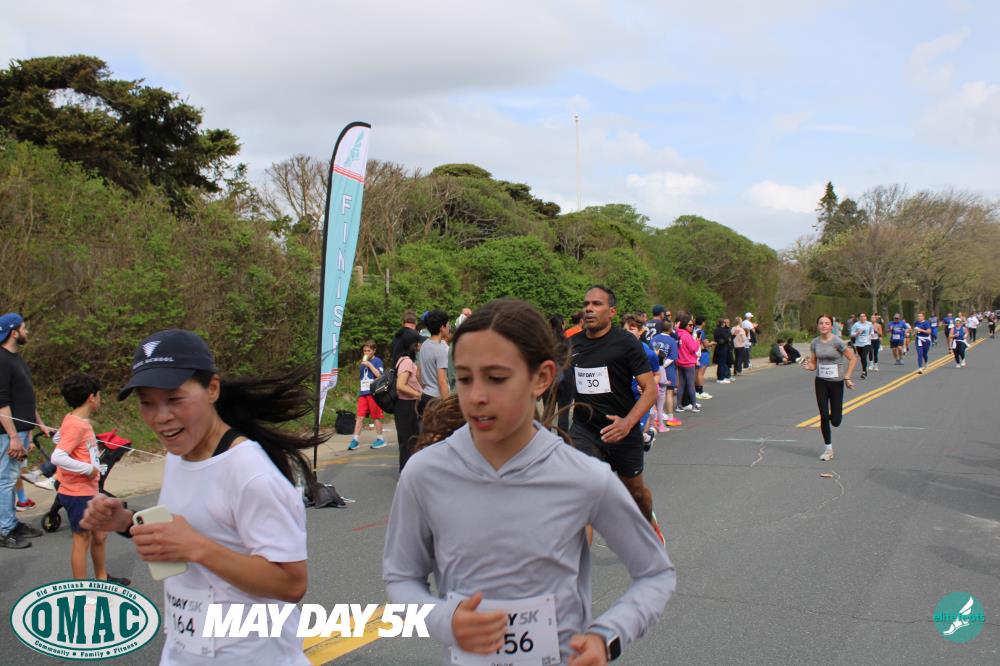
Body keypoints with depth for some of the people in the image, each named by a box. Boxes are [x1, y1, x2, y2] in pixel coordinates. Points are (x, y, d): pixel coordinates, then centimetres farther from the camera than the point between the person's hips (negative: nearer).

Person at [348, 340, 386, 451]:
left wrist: (370, 365, -17)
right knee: (360, 416, 1)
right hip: (363, 393, 6)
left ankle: (380, 439, 14)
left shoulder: (377, 361, -4)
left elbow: (379, 375, -17)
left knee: (376, 416, 3)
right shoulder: (363, 362, 15)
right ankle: (355, 440, 1)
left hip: (374, 393, -6)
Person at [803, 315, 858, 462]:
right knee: (824, 417, 1)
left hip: (836, 382, -3)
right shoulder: (814, 343, 1)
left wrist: (847, 377, -13)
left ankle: (835, 414, 37)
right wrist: (808, 366, -15)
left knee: (835, 422, -2)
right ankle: (828, 449, 15)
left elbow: (853, 359, -7)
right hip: (821, 382, 3)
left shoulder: (837, 342, -12)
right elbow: (813, 364, 8)